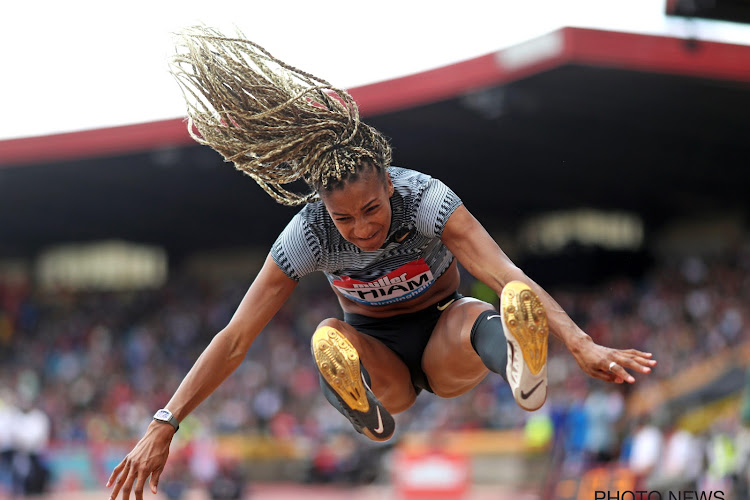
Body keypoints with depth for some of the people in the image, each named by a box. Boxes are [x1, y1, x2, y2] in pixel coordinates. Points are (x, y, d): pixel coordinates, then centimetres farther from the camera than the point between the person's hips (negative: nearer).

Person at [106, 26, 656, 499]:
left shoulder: (426, 199, -26)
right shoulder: (308, 235, -20)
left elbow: (509, 276, -39)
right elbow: (234, 340, -20)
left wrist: (584, 346, -53)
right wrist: (163, 428, -25)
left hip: (443, 342, -2)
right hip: (378, 353, 2)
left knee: (480, 317, -41)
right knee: (328, 338, -35)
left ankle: (523, 368, -73)